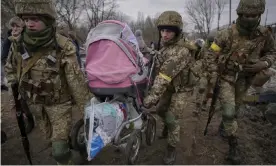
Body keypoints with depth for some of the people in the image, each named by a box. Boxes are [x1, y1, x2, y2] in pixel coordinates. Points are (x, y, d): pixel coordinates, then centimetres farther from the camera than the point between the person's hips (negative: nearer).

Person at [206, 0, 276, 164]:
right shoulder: (226, 35, -20)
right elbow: (211, 58, -14)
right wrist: (211, 84, -17)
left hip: (244, 79, 4)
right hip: (226, 78, -4)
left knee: (234, 109, 19)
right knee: (229, 112, -12)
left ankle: (223, 126, 48)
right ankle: (234, 145, 4)